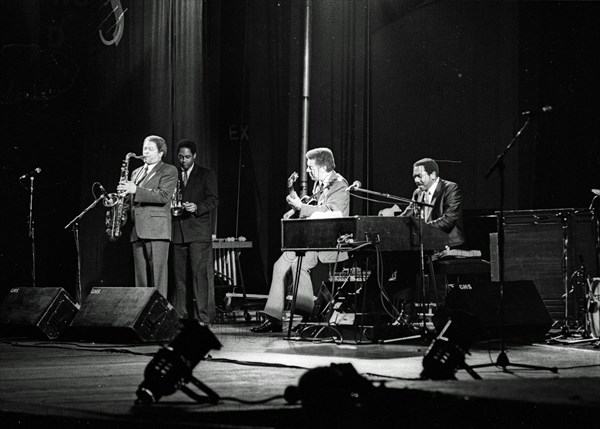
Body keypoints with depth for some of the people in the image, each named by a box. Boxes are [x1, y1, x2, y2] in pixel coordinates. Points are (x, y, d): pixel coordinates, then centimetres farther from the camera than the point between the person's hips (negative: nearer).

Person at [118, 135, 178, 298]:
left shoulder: (169, 171, 2)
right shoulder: (136, 172, 23)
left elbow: (163, 196, -13)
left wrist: (136, 190, -17)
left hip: (157, 229, -7)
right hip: (137, 230, 7)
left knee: (158, 274, -10)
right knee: (141, 276, 5)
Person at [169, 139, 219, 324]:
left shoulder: (207, 175, 8)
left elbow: (213, 199, -1)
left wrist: (196, 207, -18)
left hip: (199, 231, -4)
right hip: (178, 232, 4)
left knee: (200, 273, -11)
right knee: (179, 275, 3)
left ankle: (203, 316, -13)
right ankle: (181, 316, 8)